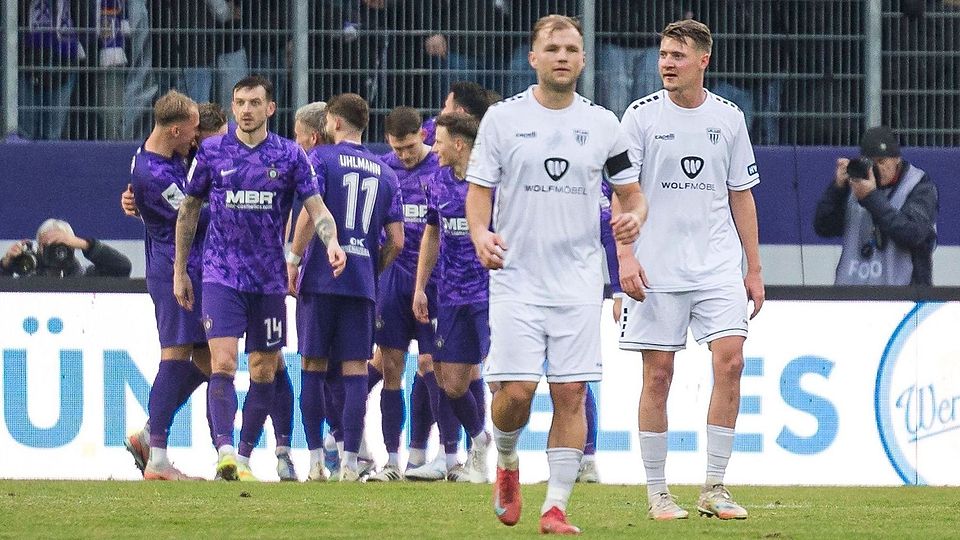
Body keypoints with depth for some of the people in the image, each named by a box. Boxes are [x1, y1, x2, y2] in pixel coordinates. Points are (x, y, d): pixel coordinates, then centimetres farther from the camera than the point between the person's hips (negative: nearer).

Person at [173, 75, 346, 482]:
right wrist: (179, 272, 10)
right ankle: (224, 449, -25)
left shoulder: (290, 155, 1)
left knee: (264, 371, 6)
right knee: (223, 363, -16)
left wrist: (332, 243, -23)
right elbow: (188, 211, 10)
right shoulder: (212, 152, 2)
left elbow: (317, 208, -1)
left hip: (269, 277, 2)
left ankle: (244, 457, 16)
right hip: (221, 275, -2)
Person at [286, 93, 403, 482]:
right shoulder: (385, 172, 12)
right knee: (355, 371, 1)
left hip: (320, 277, -3)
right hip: (362, 284, 3)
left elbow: (311, 213, -13)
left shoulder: (321, 158, 0)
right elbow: (396, 241, 8)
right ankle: (350, 461, -4)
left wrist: (293, 258, -5)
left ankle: (315, 457, 5)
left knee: (313, 367, 6)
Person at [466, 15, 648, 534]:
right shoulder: (502, 117, 1)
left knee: (570, 393, -4)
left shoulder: (602, 123, 6)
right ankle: (506, 463, 22)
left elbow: (631, 193, 12)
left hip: (579, 282, 2)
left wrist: (634, 218, -11)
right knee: (516, 389, -9)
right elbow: (478, 189, 3)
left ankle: (556, 506, 2)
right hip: (516, 277, -2)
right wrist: (481, 234, -17)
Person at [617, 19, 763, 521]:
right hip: (656, 268, -2)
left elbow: (741, 196, 13)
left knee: (730, 360, -11)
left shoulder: (727, 117, 7)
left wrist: (754, 269, 11)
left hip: (717, 266, 2)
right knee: (658, 374, -1)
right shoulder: (641, 116, 0)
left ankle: (714, 488, -3)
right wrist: (625, 255, -14)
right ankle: (657, 493, 8)